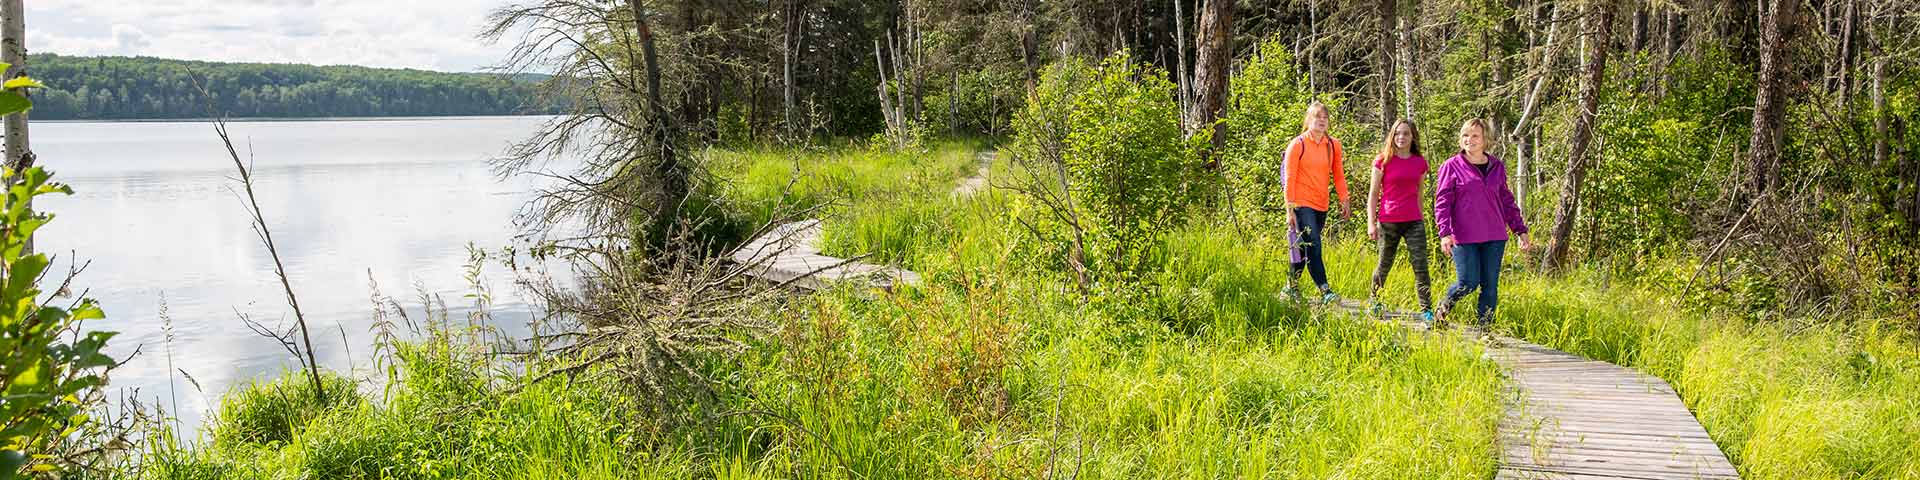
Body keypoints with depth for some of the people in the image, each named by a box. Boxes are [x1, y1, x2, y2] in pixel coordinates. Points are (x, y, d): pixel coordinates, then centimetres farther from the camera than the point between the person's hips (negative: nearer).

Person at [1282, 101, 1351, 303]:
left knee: (1304, 248, 11)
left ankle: (1292, 287, 24)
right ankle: (1325, 291, -15)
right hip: (1302, 205, -5)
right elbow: (1289, 178, -6)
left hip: (1321, 205, 5)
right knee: (1313, 247, -13)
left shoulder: (1333, 145, 8)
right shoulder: (1297, 144, -5)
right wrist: (1290, 209, -9)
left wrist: (1344, 199, 9)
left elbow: (1338, 174, 16)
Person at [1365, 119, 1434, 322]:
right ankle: (1374, 302, 32)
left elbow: (1419, 194, 16)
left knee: (1421, 265, -6)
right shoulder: (1383, 160, -1)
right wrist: (1371, 223, -5)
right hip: (1388, 222, -2)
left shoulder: (1420, 162, 7)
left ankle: (1426, 310, -4)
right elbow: (1373, 194, 0)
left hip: (1414, 222, 2)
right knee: (1384, 265, 10)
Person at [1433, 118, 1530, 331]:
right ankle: (1445, 305, 22)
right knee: (1468, 283, -8)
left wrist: (1521, 230, 15)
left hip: (1495, 237, 4)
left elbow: (1507, 201, 19)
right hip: (1464, 237, -4)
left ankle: (1485, 328, 14)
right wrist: (1445, 233, -16)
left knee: (1490, 285, 4)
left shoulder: (1497, 167, 11)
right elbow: (1442, 201, -4)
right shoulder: (1452, 166, -1)